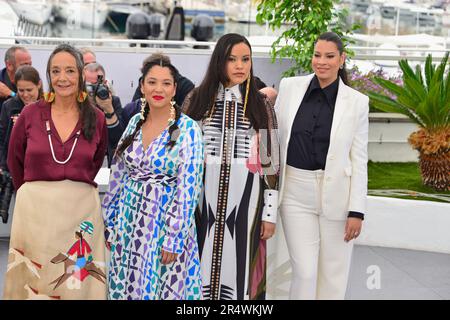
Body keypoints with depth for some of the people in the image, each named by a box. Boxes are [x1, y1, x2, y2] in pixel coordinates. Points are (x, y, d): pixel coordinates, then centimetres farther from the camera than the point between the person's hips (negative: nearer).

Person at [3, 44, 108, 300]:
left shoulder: (97, 118, 2)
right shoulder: (31, 113, 1)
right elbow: (14, 160, 13)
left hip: (82, 209, 0)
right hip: (35, 210, 0)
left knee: (78, 285, 3)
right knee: (34, 282, 6)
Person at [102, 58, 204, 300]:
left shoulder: (187, 129, -10)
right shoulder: (135, 122, 5)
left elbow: (188, 188, -13)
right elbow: (118, 175, 11)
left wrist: (174, 238, -15)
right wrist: (110, 221, 10)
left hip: (166, 220, -5)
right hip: (129, 220, 5)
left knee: (161, 289, 4)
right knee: (126, 288, 12)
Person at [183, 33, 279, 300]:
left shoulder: (261, 106, 5)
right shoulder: (197, 100, 6)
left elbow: (271, 162, 5)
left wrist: (270, 214, 1)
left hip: (245, 200, 0)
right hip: (203, 198, 0)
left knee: (239, 267, 1)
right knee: (202, 268, 2)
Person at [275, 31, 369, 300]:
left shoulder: (357, 101, -2)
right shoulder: (290, 87, 2)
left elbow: (359, 159, -2)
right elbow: (274, 136, 8)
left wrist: (357, 211, -5)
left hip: (336, 195, 0)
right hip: (296, 192, 1)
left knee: (334, 276, 7)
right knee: (304, 272, -1)